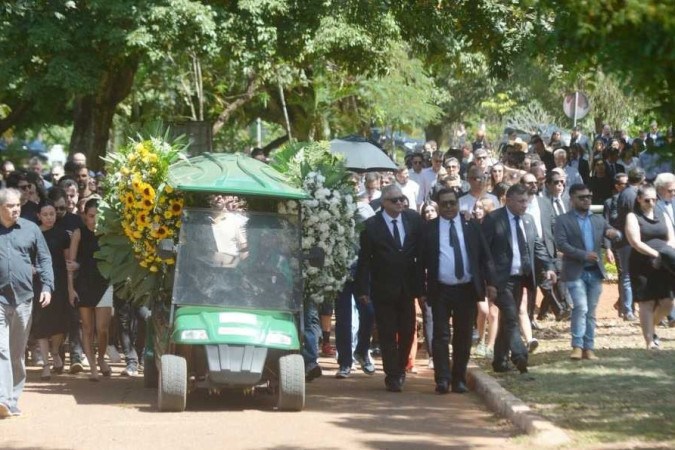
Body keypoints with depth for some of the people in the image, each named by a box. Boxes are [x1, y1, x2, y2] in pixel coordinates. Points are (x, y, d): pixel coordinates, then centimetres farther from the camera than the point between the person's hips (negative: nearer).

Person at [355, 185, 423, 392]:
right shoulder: (372, 226, -7)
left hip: (407, 287, 3)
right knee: (387, 334, 1)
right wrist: (363, 288, -10)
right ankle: (392, 376, 6)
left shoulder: (414, 219, 1)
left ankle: (400, 368, 28)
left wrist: (421, 282, -3)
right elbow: (364, 260, -5)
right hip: (383, 289, -3)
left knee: (407, 332, 8)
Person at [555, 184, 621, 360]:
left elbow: (615, 234, 11)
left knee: (591, 312, 6)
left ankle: (589, 348, 8)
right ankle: (577, 346, -14)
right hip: (575, 272, -5)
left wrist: (614, 233, -15)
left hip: (595, 272, 5)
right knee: (581, 308, -17)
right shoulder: (563, 220, 0)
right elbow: (561, 244, -11)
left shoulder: (598, 220, 16)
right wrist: (584, 255, -20)